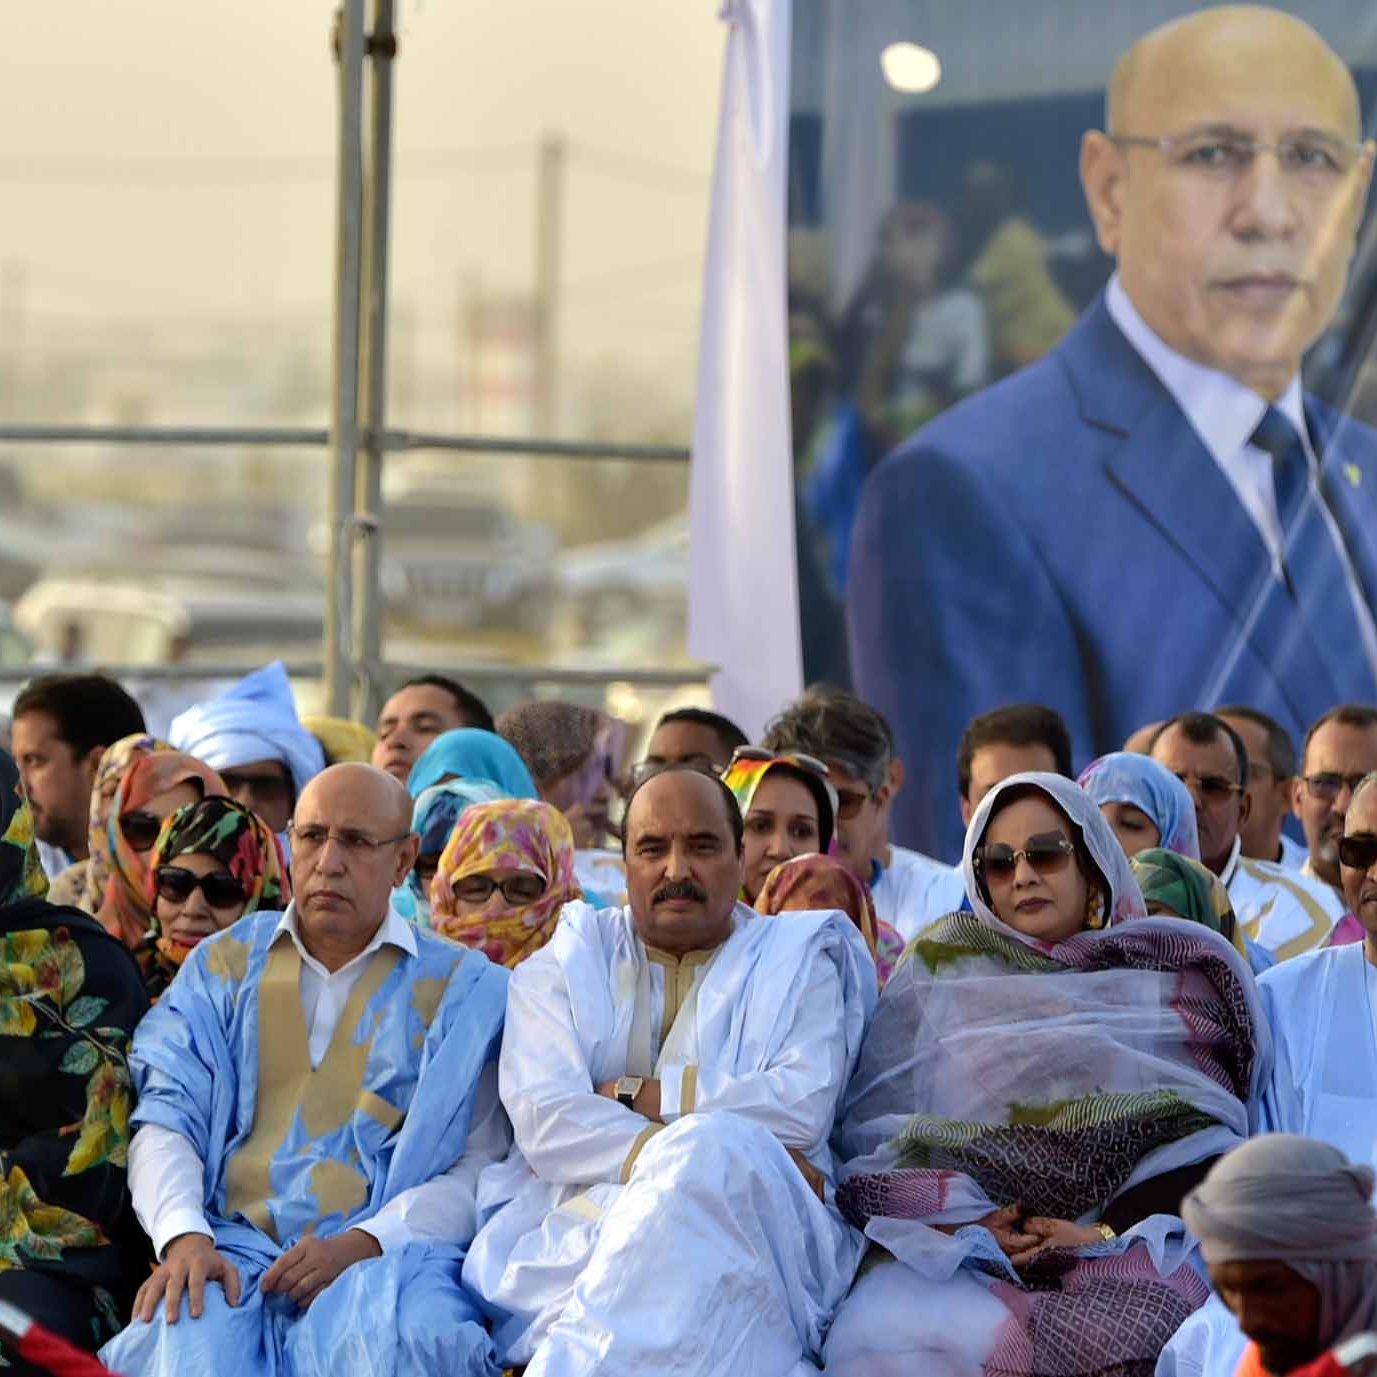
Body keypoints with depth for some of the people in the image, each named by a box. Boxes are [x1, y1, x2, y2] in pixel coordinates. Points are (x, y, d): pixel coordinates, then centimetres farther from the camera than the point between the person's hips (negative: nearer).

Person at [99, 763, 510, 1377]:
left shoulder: (466, 988, 12)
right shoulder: (223, 965, 19)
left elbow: (481, 1165, 3)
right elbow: (165, 1122, 10)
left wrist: (359, 1246, -14)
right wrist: (184, 1236, -12)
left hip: (386, 1250, -1)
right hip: (234, 1242, 1)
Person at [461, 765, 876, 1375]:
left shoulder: (802, 959, 20)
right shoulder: (564, 963, 22)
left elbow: (802, 1110, -1)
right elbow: (544, 1123, 2)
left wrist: (629, 1095, -1)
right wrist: (684, 1156, -13)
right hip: (572, 1221, -1)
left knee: (717, 1158, -36)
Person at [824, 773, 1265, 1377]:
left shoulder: (1181, 969, 16)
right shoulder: (941, 968, 19)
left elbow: (1207, 1143, 6)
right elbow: (871, 1126, 9)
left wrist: (1111, 1232, -11)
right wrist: (957, 1220, -9)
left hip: (1140, 1231, -1)